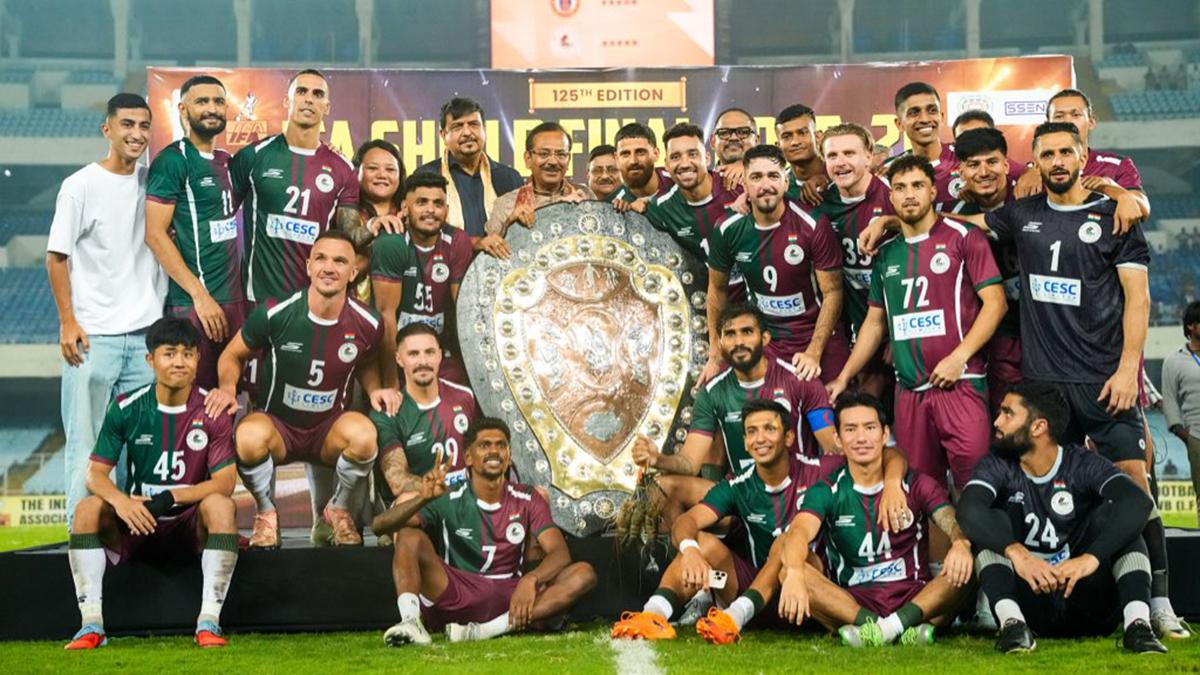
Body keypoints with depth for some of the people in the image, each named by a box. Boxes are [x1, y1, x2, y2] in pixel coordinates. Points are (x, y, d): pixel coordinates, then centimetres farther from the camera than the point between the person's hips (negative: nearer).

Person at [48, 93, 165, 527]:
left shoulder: (154, 182, 9)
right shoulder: (81, 186, -3)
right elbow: (56, 257, -3)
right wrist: (68, 322, -10)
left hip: (147, 332, 4)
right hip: (93, 336, -4)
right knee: (87, 439, -1)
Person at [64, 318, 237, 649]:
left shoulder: (212, 411, -6)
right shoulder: (126, 408, -2)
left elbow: (226, 481, -13)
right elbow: (95, 474, -5)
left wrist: (171, 498, -27)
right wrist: (121, 501, -28)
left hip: (191, 525, -1)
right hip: (137, 523, 2)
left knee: (221, 505, -32)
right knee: (88, 508, -24)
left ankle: (209, 622, -32)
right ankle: (92, 624, -25)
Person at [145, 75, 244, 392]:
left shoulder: (226, 161, 15)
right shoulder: (172, 161, -7)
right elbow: (155, 234, -13)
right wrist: (200, 295, -17)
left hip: (234, 299, 7)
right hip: (194, 303, -7)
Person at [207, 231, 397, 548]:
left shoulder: (366, 323, -8)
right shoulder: (274, 314, -15)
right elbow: (232, 355, 1)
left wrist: (374, 390, -6)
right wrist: (228, 387, -20)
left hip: (329, 429, 2)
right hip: (276, 425, -1)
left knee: (364, 433, -35)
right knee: (250, 435, -38)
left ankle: (339, 508, 0)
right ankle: (266, 511, -4)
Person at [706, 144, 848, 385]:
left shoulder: (813, 226, -16)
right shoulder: (728, 231, -7)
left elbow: (832, 292, -12)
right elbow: (718, 288, 8)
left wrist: (813, 353, -19)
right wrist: (715, 355, 7)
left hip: (819, 341, -2)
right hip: (763, 344, 2)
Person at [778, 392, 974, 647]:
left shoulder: (916, 485, 6)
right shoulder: (827, 492, 4)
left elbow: (953, 523, -11)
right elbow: (799, 532, -15)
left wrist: (961, 544, -38)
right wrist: (794, 573, -39)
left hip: (916, 599, 0)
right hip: (852, 602, 0)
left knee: (966, 568, -26)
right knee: (786, 571, -26)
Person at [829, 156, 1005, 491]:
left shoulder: (963, 238, 0)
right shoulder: (886, 253, 15)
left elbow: (994, 303, -6)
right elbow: (875, 322, 21)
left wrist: (958, 357, -15)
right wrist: (844, 378, 16)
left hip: (959, 382, -5)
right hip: (909, 388, 5)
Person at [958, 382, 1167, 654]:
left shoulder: (1083, 465, -4)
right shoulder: (997, 466, -1)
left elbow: (1138, 503, -23)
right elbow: (968, 510, -23)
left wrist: (1091, 558, -39)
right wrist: (1016, 552, -41)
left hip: (1088, 605, 0)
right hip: (1029, 599, 1)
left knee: (1112, 512, -17)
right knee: (991, 521, -17)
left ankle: (1137, 623, -33)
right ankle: (1011, 622, -38)